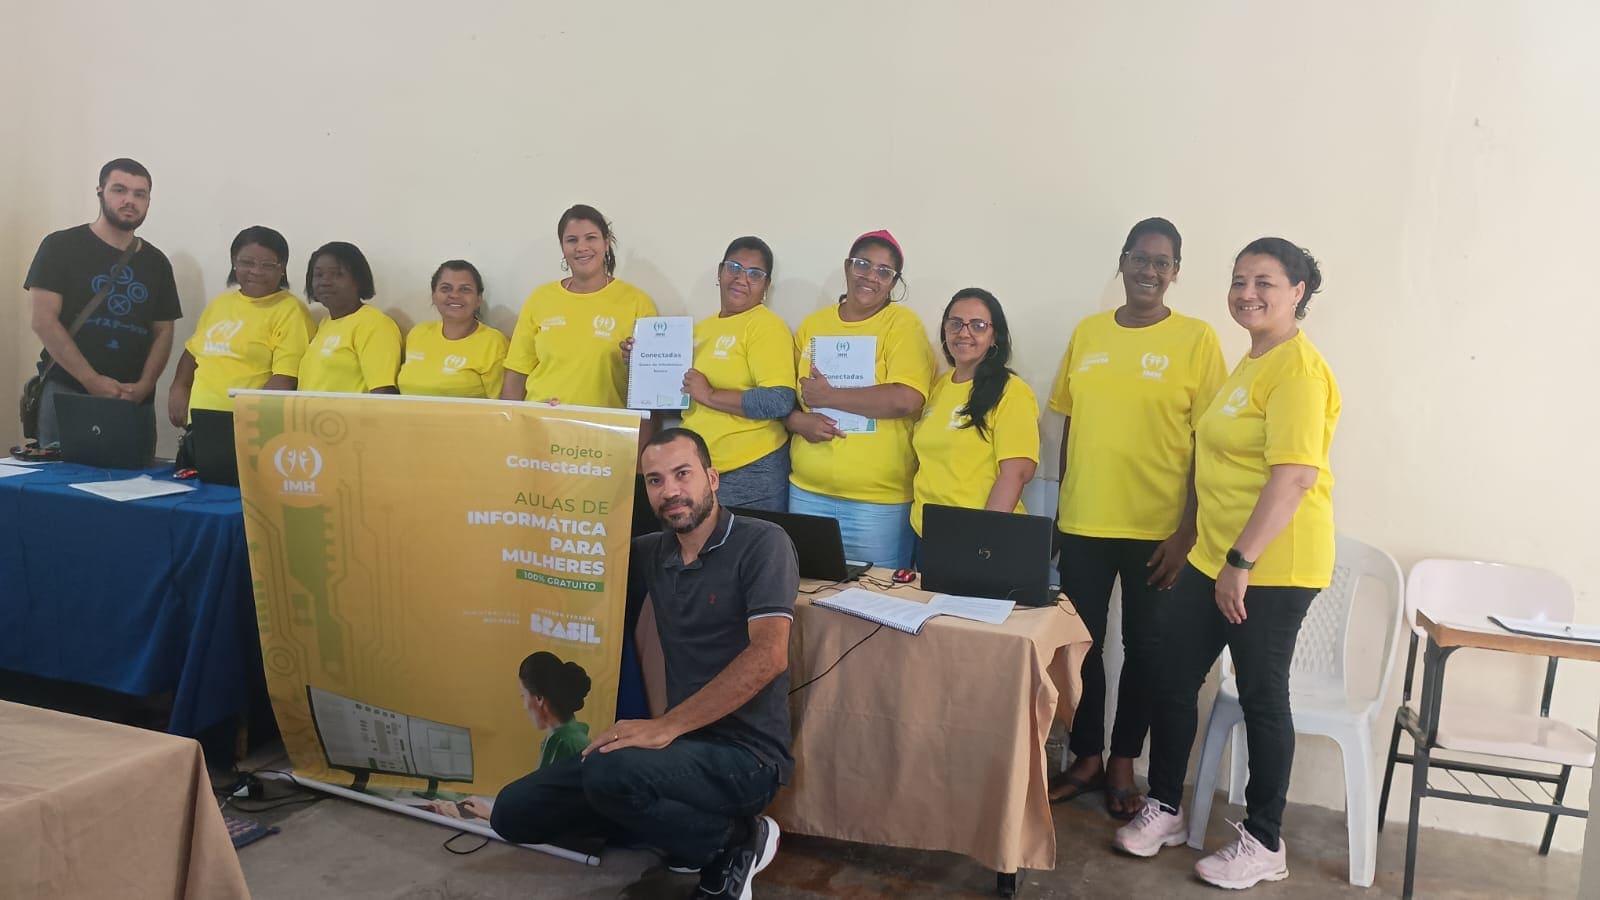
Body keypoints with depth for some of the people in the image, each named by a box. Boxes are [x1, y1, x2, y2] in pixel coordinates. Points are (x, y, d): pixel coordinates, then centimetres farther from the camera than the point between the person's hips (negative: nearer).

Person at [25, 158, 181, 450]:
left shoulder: (156, 262, 14)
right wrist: (92, 381, -14)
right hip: (67, 394, -3)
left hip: (136, 402, 3)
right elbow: (44, 321, -5)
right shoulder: (61, 247, 2)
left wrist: (144, 386, -6)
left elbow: (163, 332, 12)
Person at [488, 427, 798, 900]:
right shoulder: (652, 552, 10)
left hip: (744, 753, -7)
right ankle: (690, 830, 6)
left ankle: (736, 841, -7)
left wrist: (668, 725, -26)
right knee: (515, 811, 1)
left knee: (609, 774, -33)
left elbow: (768, 655, -22)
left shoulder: (762, 543, -10)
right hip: (684, 742, 7)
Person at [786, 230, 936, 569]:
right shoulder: (812, 324, 10)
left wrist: (827, 396, -14)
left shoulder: (902, 323, -5)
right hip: (807, 492, 4)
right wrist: (798, 421, -10)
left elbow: (907, 400, -19)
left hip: (878, 501, -4)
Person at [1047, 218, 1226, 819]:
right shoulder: (1087, 333, 6)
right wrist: (1061, 504, 11)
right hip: (1083, 523, 3)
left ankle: (1123, 763, 26)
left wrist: (1188, 529, -10)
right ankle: (1086, 757, 26)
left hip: (1157, 528, -3)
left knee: (1143, 648, 10)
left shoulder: (1196, 339, -4)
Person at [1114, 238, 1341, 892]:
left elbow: (1296, 475, -24)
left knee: (1261, 696, 4)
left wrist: (1242, 561, -26)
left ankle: (1263, 845, 21)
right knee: (1173, 678, 12)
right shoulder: (1252, 362, 16)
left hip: (1272, 565, -9)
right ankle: (1164, 810, 29)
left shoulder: (1297, 370, -16)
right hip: (1214, 556, 9)